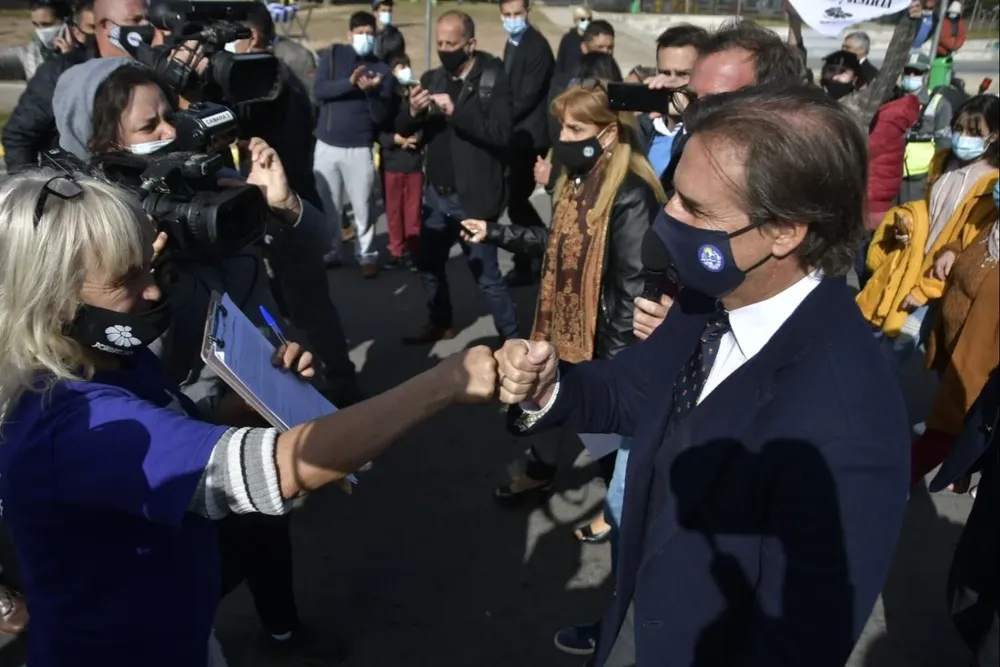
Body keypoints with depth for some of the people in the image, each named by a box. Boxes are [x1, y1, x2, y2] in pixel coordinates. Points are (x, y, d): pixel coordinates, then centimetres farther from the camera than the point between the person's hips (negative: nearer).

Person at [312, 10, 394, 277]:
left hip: (360, 148, -1)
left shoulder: (381, 69, 1)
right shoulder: (332, 55, 4)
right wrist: (350, 82, -23)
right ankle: (329, 252, 24)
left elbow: (382, 116, -5)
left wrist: (371, 91, -21)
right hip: (327, 144, 1)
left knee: (363, 206, 2)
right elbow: (319, 90, -10)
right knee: (328, 205, 9)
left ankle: (367, 255, 17)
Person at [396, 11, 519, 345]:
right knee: (428, 264, 19)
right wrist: (412, 111, -16)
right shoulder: (432, 78, 8)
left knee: (486, 275, 0)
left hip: (473, 197, -6)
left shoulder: (494, 79, -9)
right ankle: (441, 323, 40)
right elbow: (402, 128, 6)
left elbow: (501, 132, -22)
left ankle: (512, 339, 15)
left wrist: (455, 111, -26)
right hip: (436, 194, 7)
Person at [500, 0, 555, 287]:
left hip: (529, 134, -9)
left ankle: (525, 267, 6)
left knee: (515, 200, -6)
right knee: (518, 198, 13)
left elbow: (528, 96, -20)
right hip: (517, 133, 9)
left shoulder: (537, 46, -14)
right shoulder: (513, 43, 14)